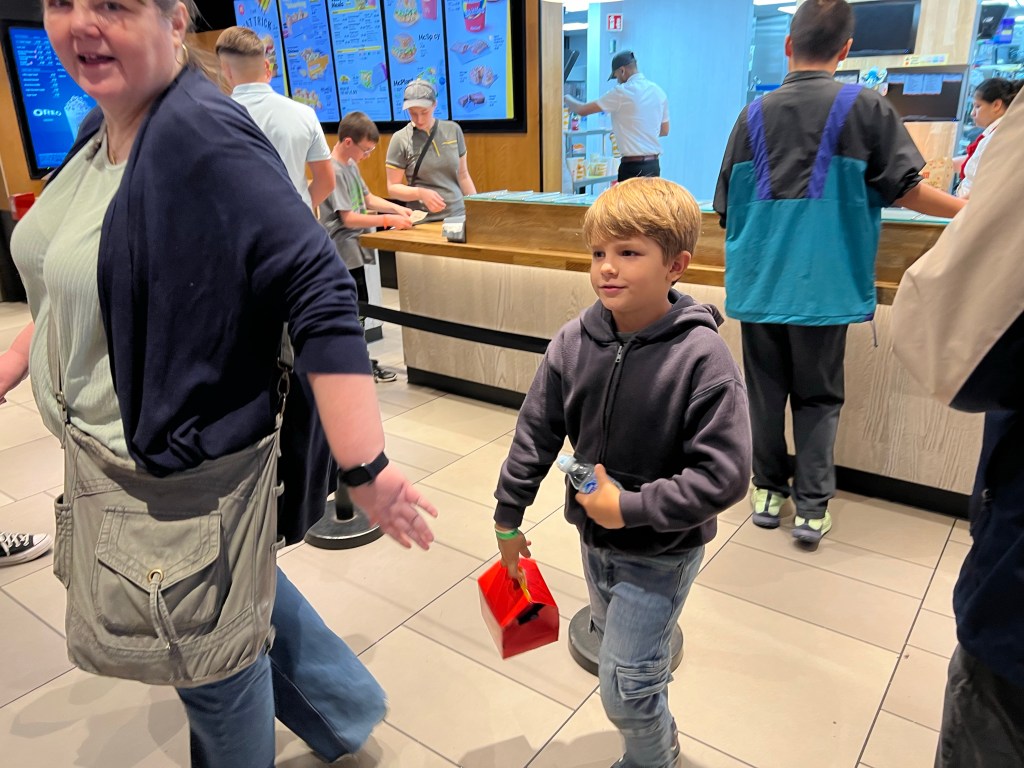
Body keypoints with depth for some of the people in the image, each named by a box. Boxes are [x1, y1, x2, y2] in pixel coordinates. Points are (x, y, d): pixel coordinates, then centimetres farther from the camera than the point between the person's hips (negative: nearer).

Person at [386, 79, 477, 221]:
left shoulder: (453, 130, 5)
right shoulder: (401, 139, -4)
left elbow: (463, 176, 12)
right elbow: (392, 188, -3)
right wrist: (421, 193, -19)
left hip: (458, 216, 3)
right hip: (423, 222, -3)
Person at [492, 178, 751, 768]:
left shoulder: (702, 356, -26)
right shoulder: (575, 342, -12)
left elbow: (724, 476, -25)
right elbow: (536, 434, -2)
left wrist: (628, 507, -23)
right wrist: (508, 519, 6)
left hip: (663, 550, -5)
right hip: (595, 538, 6)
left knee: (624, 685, 3)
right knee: (615, 642, 27)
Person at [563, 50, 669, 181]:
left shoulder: (623, 92, -9)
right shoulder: (658, 92, 11)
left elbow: (582, 110, -4)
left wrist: (567, 99, 17)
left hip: (634, 166, -7)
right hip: (654, 165, 7)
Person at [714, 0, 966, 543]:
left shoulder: (754, 114, 4)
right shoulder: (864, 107, -3)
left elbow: (727, 205, 7)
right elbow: (903, 189, -2)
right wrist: (970, 210, 15)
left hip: (759, 283, 2)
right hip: (820, 285, -2)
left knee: (765, 390, 12)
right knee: (817, 397, 9)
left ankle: (769, 490, 21)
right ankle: (811, 507, 9)